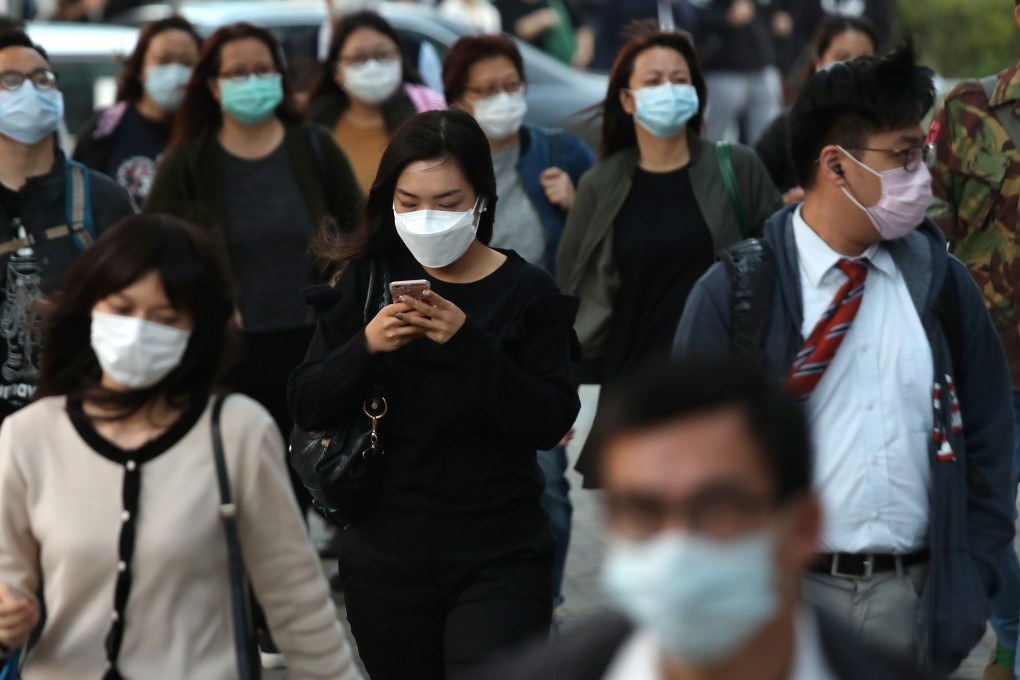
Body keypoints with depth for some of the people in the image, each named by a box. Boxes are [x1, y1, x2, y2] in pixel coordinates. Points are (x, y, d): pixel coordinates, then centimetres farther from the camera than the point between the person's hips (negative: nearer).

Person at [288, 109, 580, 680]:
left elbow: (550, 425, -12)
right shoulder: (368, 280, 4)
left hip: (497, 562, -3)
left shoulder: (527, 293, -3)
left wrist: (468, 342, -23)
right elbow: (309, 409, 0)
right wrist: (366, 347, -19)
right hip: (385, 559, 3)